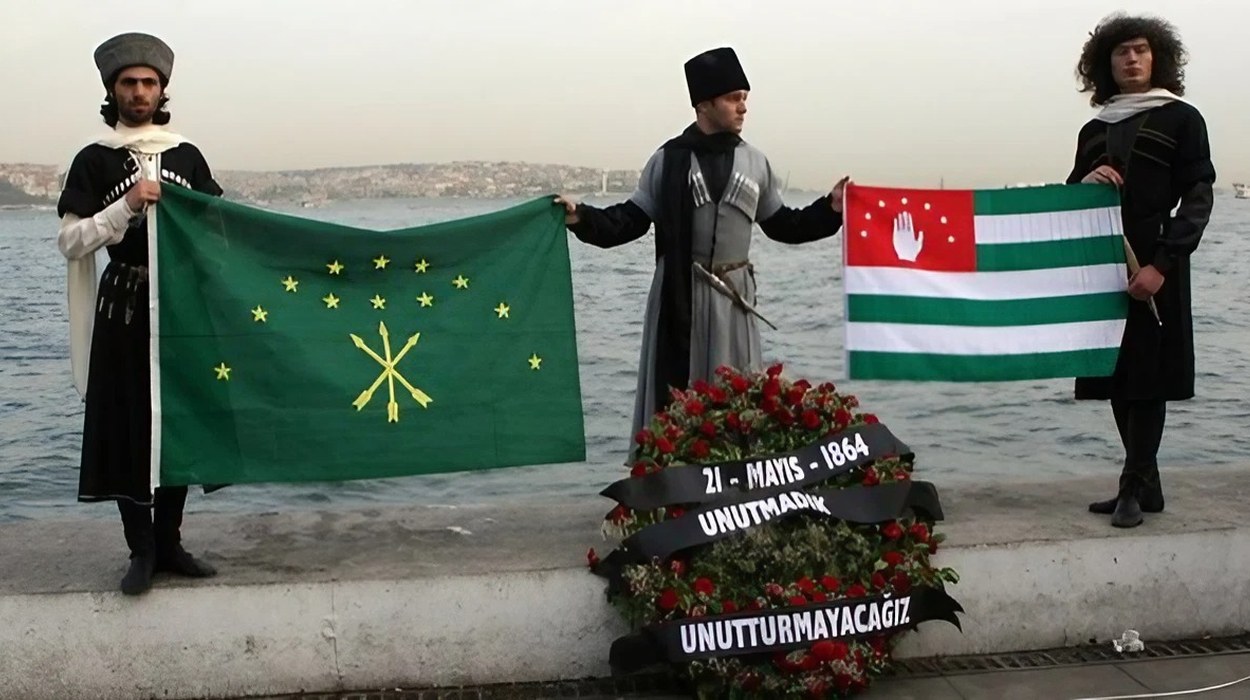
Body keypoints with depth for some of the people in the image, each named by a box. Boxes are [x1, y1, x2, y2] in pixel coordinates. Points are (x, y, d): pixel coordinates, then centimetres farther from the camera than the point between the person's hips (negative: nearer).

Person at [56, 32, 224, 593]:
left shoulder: (187, 156, 9)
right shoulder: (94, 161, 1)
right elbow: (70, 241, -5)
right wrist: (126, 206, -15)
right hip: (123, 311, -2)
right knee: (127, 429, -2)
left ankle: (169, 542, 18)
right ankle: (141, 550, 8)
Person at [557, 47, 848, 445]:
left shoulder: (755, 162, 9)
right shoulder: (669, 159, 0)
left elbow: (781, 225, 16)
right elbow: (633, 219, 2)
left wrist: (830, 208, 5)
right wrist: (581, 218, -13)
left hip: (733, 296, 3)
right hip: (679, 294, -3)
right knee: (674, 396, 0)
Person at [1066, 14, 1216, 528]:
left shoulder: (1181, 119, 2)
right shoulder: (1095, 130, 17)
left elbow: (1198, 200, -5)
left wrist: (1161, 265, -16)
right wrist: (1085, 181, -5)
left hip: (1156, 270, -5)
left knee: (1148, 376, -4)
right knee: (1117, 377, 6)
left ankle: (1134, 486, -1)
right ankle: (1146, 483, 15)